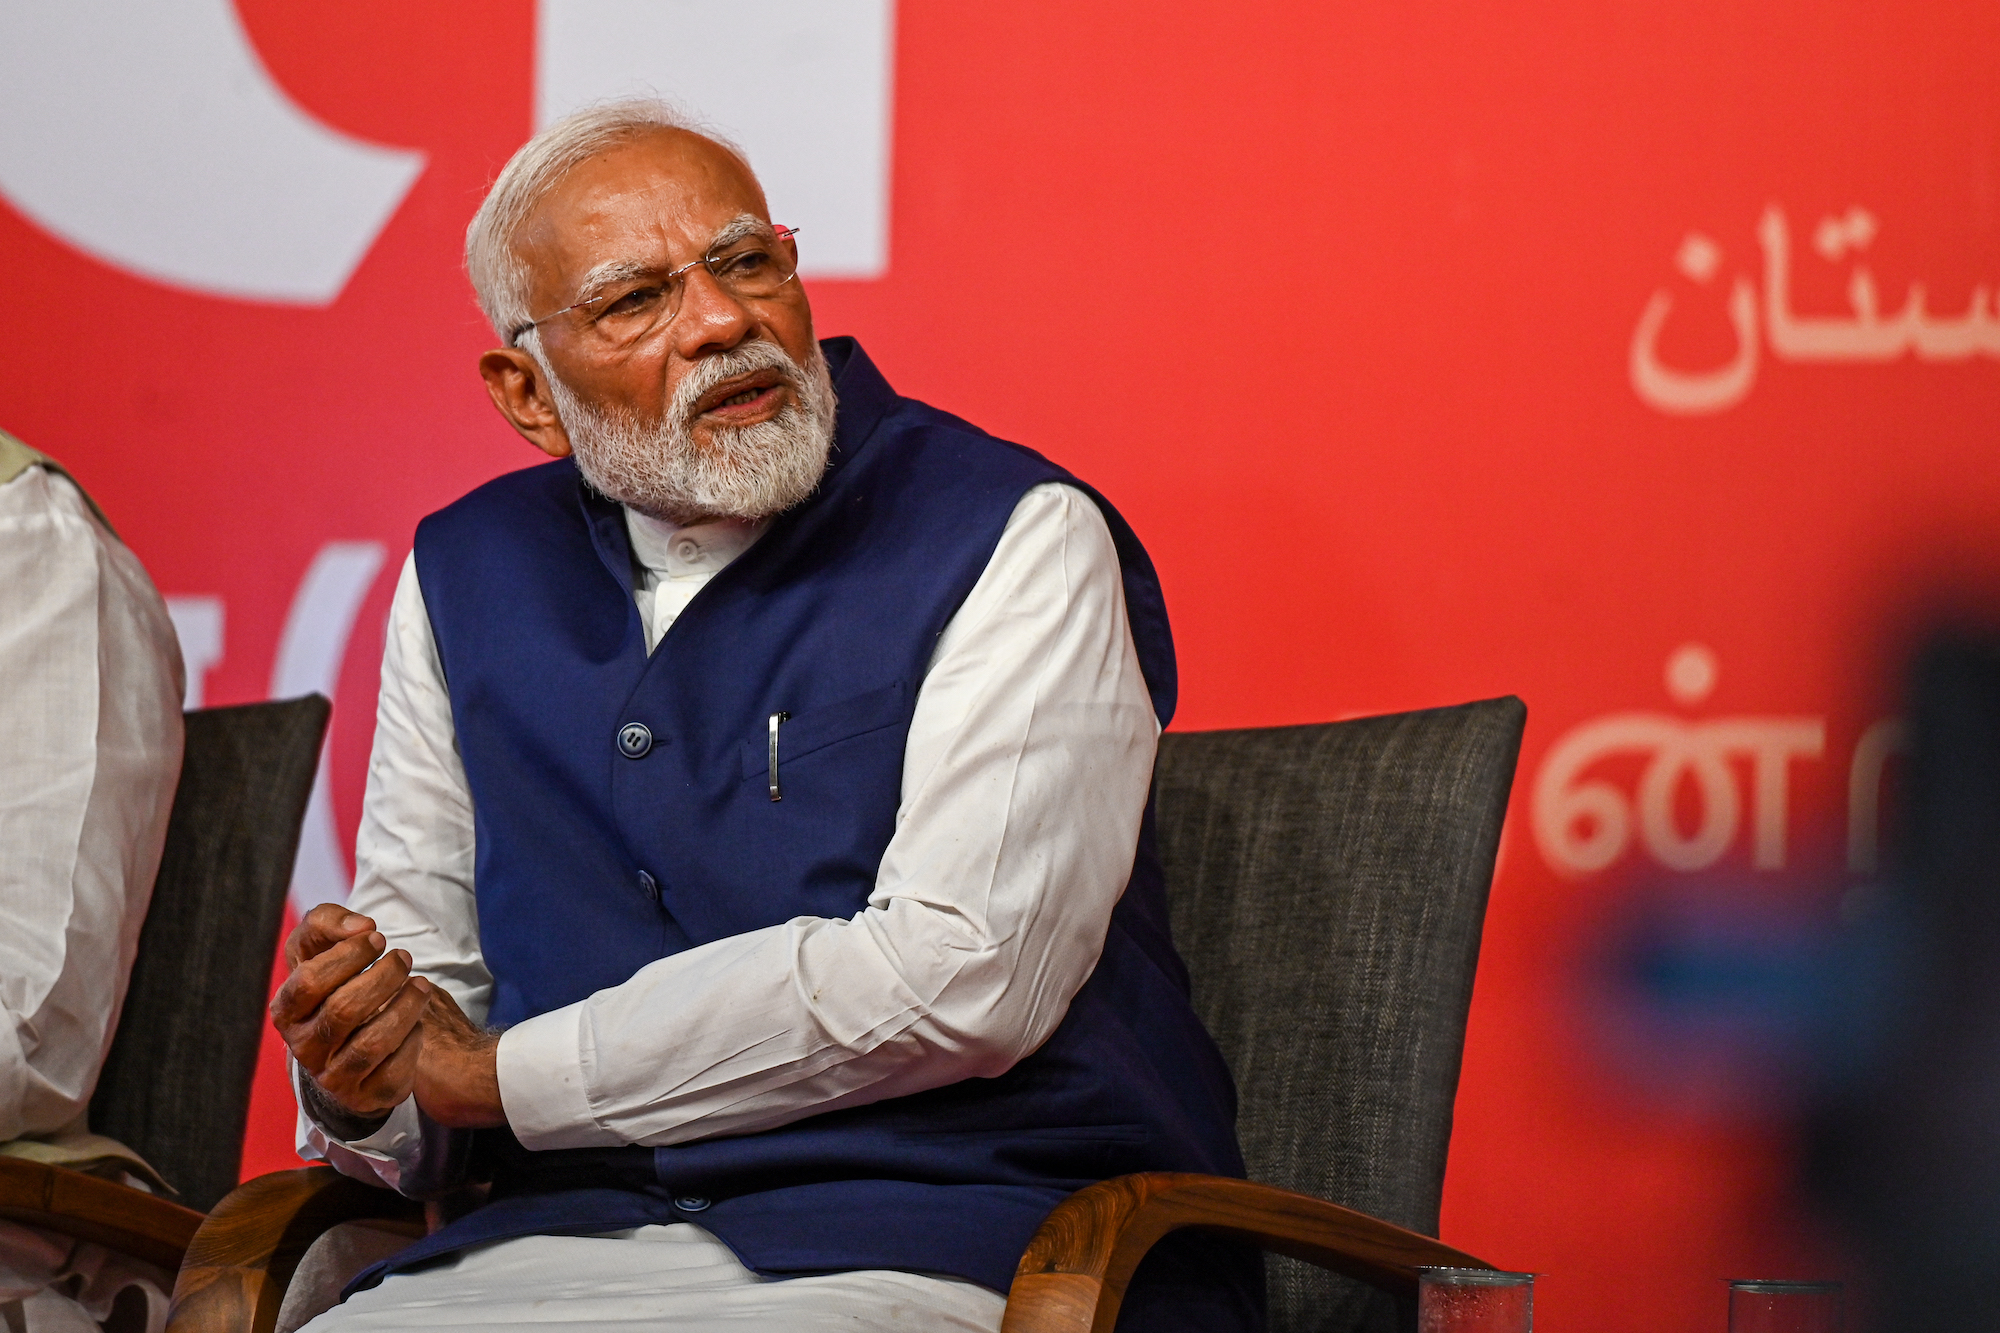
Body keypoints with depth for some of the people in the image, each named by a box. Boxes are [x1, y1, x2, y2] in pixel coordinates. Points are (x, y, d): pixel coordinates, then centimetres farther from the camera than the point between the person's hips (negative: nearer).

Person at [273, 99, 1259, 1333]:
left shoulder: (1016, 539, -3)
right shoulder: (470, 576, 15)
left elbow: (956, 977, -15)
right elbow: (419, 939, 19)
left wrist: (497, 1076, -8)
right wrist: (361, 1077, -8)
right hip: (576, 1226, 4)